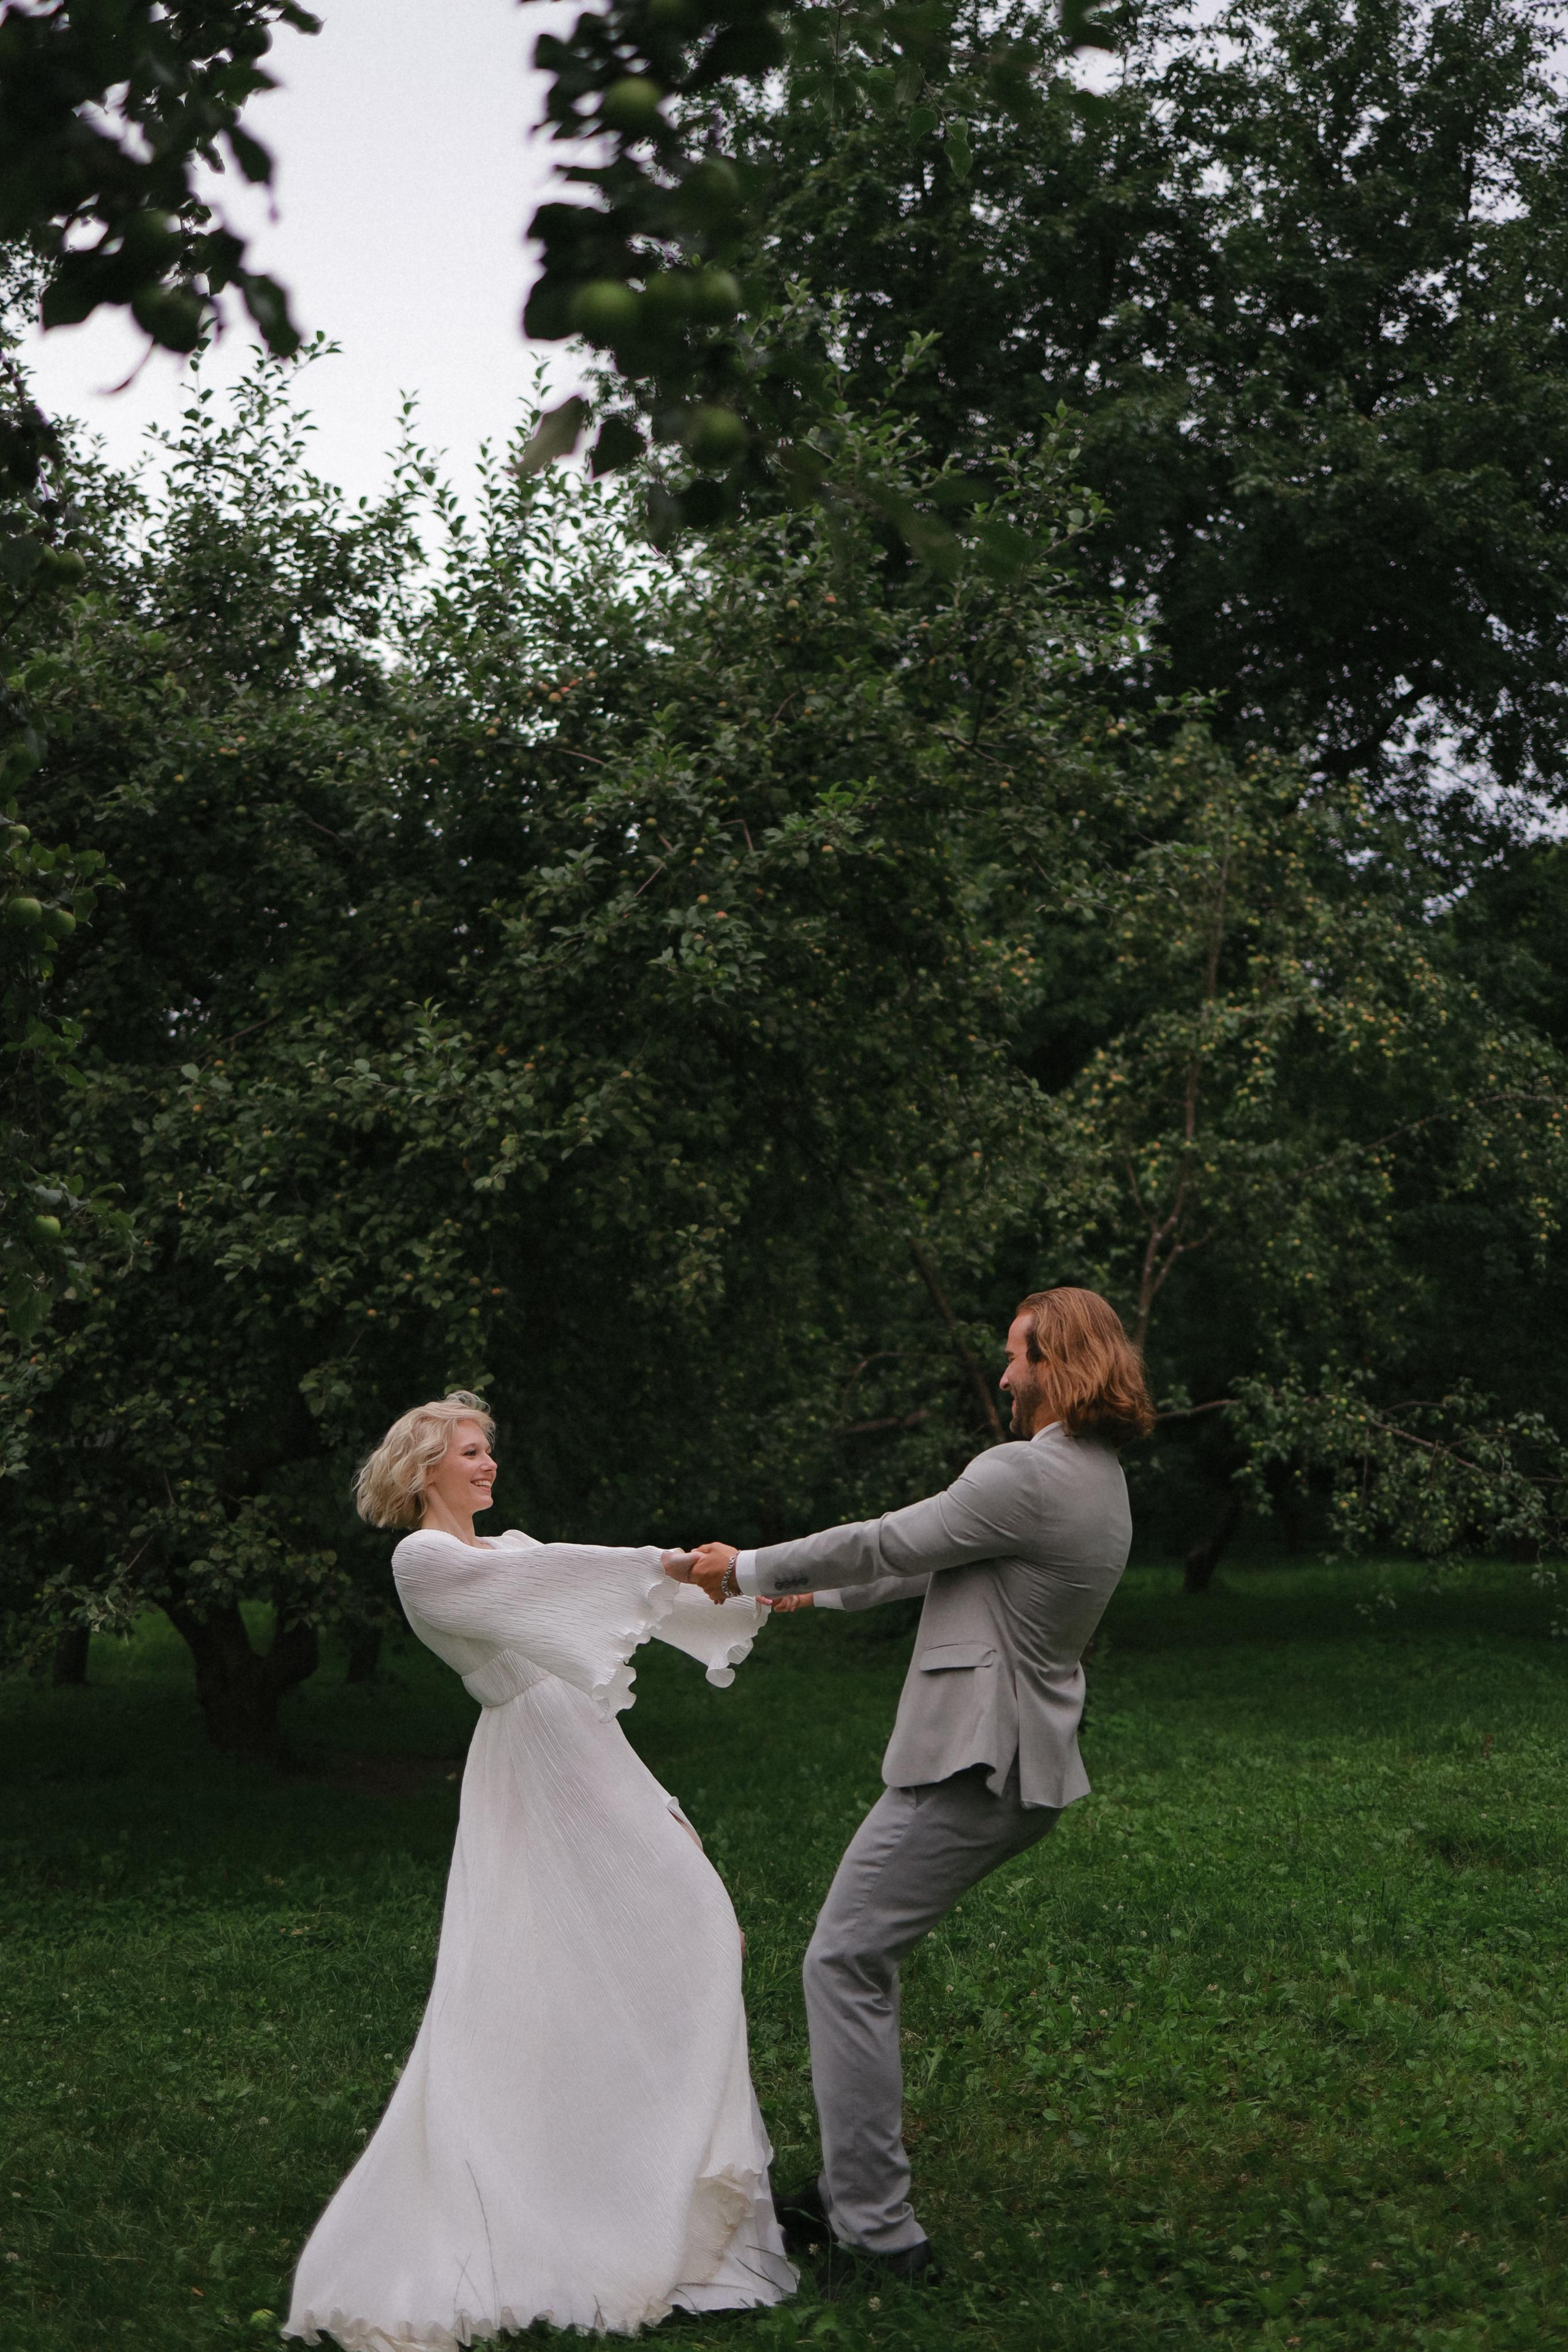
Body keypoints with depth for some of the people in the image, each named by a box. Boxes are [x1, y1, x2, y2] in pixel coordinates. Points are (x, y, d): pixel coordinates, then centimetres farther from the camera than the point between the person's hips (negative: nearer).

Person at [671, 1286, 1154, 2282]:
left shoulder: (1024, 1474, -18)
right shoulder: (1099, 1481, 14)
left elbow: (889, 1544, -11)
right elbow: (928, 1560, 23)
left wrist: (749, 1569, 2)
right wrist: (820, 1591, 31)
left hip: (971, 1766, -10)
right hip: (1026, 1768, 10)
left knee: (844, 1966, -4)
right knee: (864, 1959, 17)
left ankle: (878, 2226, -2)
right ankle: (854, 2191, 23)